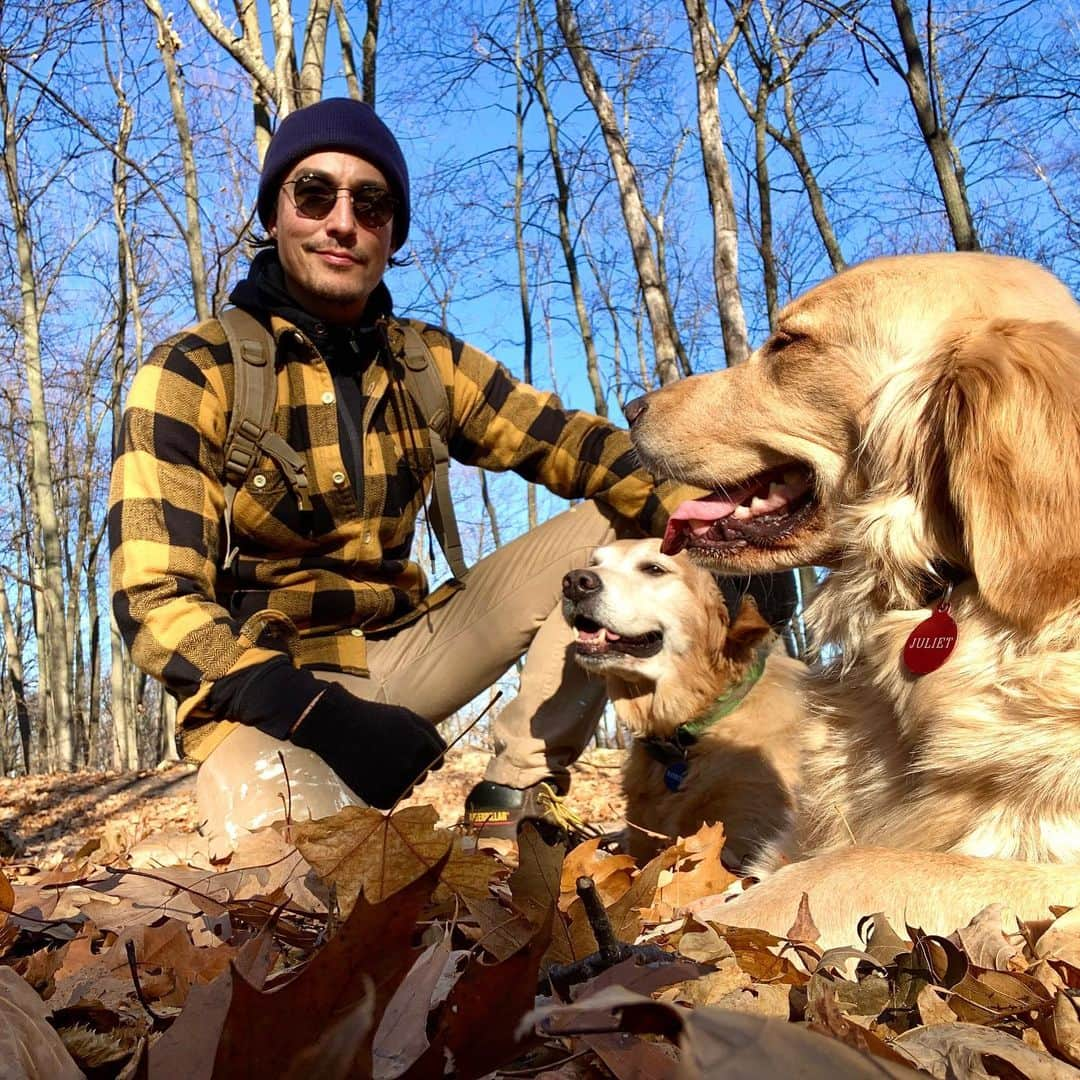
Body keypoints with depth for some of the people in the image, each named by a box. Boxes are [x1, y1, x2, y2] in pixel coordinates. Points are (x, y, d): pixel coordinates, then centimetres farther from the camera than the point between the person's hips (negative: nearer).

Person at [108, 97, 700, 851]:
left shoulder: (429, 363, 5)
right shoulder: (191, 372, -10)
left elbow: (566, 439, -5)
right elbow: (156, 602, -16)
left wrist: (677, 502, -27)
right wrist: (325, 719, -29)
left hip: (400, 651, 6)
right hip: (263, 688, -5)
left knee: (613, 528, -5)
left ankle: (517, 798, -5)